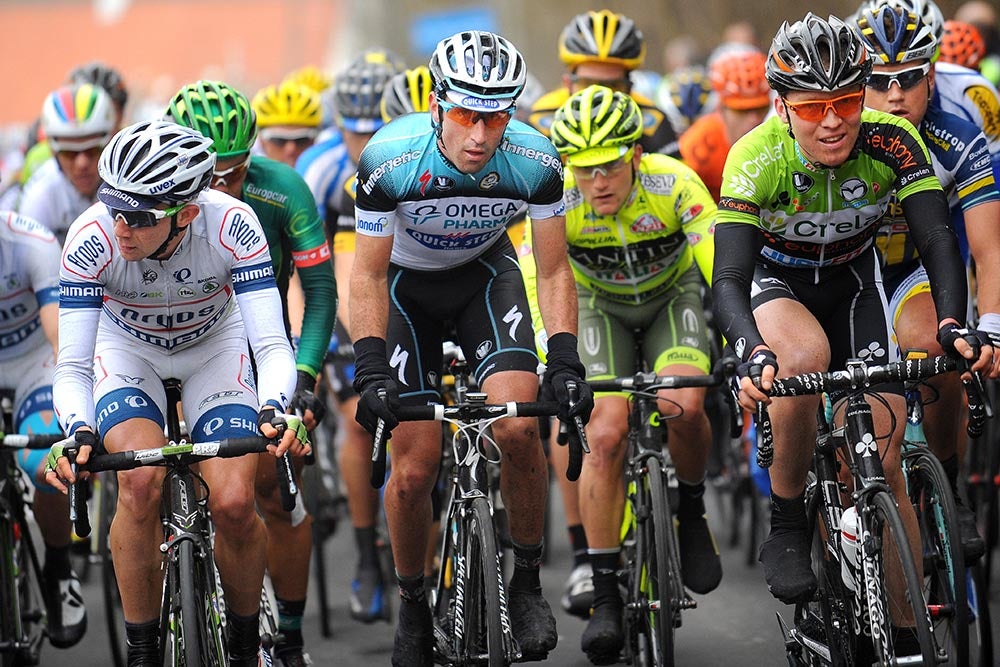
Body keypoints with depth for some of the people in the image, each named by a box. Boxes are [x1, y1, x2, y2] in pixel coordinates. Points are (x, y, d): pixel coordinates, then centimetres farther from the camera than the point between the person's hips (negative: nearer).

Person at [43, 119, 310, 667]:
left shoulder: (231, 225, -34)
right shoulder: (92, 238, -33)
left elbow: (271, 345, -33)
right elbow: (72, 366, -31)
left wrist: (274, 411, -53)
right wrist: (78, 433, -51)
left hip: (214, 346, 0)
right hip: (127, 348, 0)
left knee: (234, 504, -18)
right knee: (140, 482, -28)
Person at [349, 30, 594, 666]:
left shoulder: (535, 161, -26)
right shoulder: (391, 160, -31)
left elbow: (554, 272, -15)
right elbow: (368, 274, -19)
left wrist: (566, 361, -26)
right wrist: (371, 369, -28)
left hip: (486, 273, 1)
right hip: (407, 284, -1)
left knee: (519, 424, -24)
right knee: (416, 466, -9)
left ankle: (527, 582, -4)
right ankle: (412, 607, 15)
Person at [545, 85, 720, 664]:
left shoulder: (674, 183, -32)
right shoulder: (558, 202, -28)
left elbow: (723, 270, -37)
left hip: (673, 297, -1)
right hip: (602, 307, 1)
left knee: (683, 406, -29)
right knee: (606, 432, -19)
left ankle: (691, 509, 2)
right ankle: (605, 593, -8)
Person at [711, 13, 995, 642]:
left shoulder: (891, 141, -26)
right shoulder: (757, 158, -31)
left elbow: (938, 239, -31)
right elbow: (728, 281, -36)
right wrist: (753, 354, -56)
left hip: (852, 282, 2)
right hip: (774, 280, -2)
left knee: (882, 457, -11)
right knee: (805, 354, -38)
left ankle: (905, 636, -1)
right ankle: (787, 528, -19)